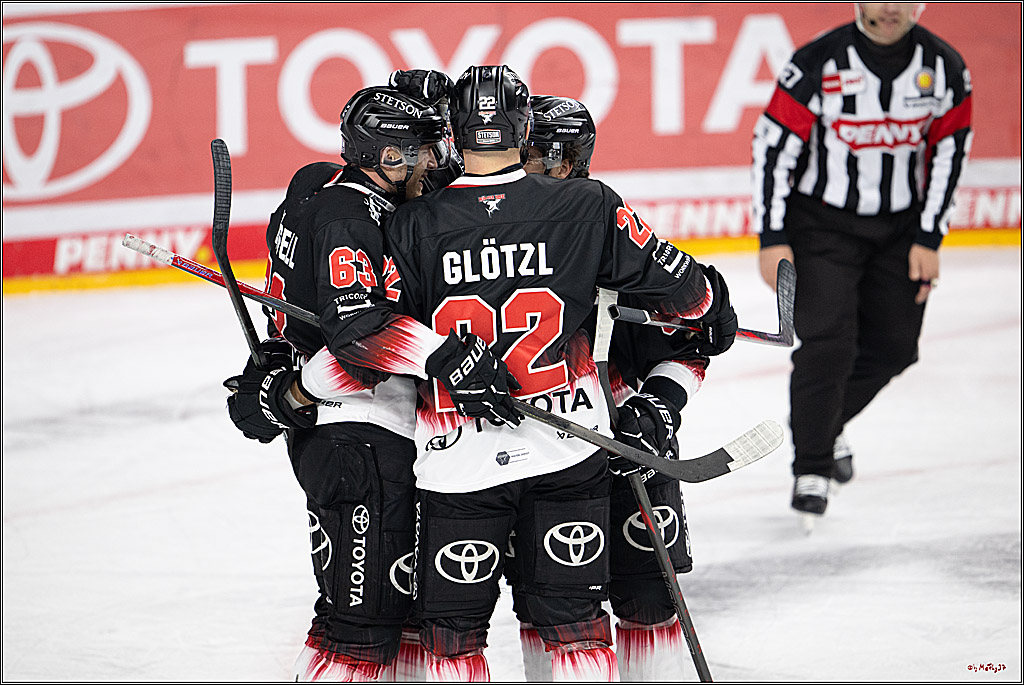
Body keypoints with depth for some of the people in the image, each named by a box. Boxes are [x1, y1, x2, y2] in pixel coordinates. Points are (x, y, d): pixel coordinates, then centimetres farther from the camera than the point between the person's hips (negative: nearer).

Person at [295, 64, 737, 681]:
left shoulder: (414, 225, -7)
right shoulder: (588, 208, -3)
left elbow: (374, 335, -12)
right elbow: (672, 282, 8)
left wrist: (296, 386, -2)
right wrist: (713, 305, 25)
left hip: (458, 462, -1)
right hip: (571, 455, 1)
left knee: (453, 629, 10)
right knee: (576, 620, 8)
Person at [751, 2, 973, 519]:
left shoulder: (944, 68, -7)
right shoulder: (818, 63, -18)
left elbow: (949, 153, 0)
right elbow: (773, 145, -13)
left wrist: (929, 241, -3)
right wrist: (772, 240, -14)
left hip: (900, 227, 4)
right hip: (821, 220, -4)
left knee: (893, 348, 5)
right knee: (828, 341, -14)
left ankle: (827, 423, 32)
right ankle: (811, 470, -2)